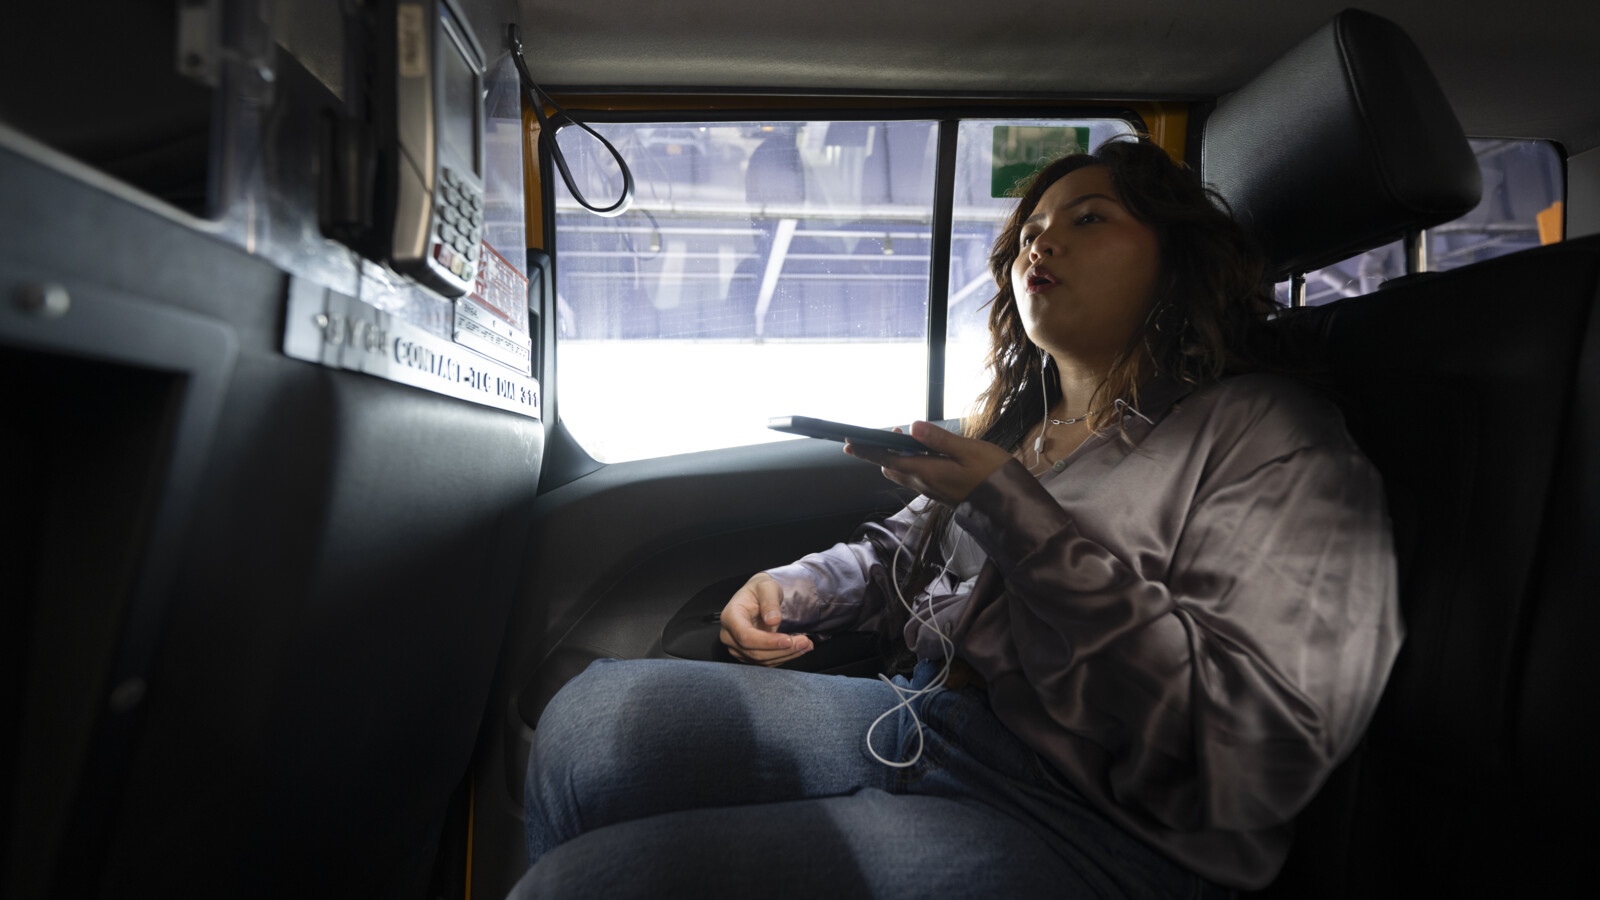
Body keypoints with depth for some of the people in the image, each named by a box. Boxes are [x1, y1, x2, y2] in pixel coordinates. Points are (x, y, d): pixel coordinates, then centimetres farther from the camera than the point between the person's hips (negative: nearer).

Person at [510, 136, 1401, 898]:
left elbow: (1260, 753, -18)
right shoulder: (1019, 421, 17)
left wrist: (1011, 513, -19)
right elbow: (903, 548, 29)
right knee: (593, 717, -11)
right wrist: (794, 587, 6)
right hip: (919, 717, 7)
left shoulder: (1269, 440, -7)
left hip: (1089, 823, -7)